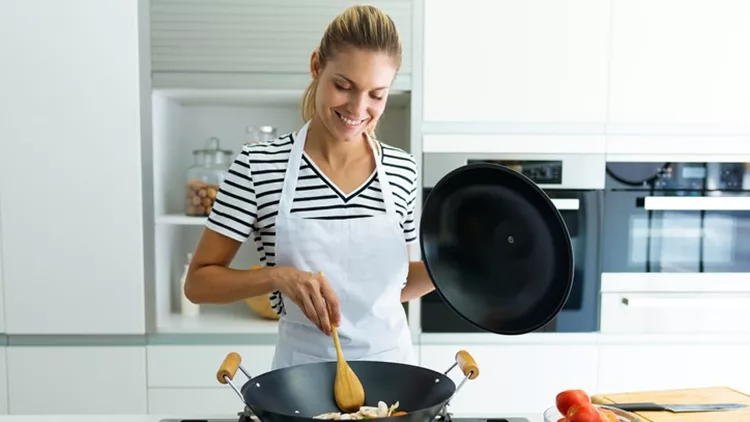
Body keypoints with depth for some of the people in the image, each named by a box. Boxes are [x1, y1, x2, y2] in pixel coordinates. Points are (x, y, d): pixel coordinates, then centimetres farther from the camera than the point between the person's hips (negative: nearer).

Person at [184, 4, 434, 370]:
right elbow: (198, 282, -9)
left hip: (392, 365, 3)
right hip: (304, 372, -2)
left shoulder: (401, 169, -5)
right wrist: (278, 275, -24)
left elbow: (395, 285, 7)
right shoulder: (258, 166, -14)